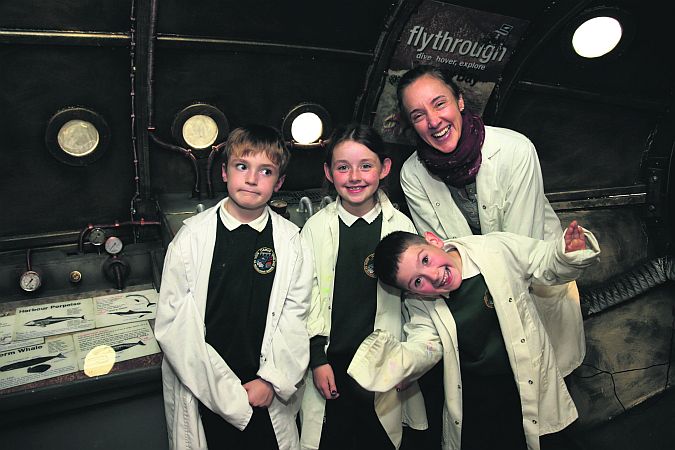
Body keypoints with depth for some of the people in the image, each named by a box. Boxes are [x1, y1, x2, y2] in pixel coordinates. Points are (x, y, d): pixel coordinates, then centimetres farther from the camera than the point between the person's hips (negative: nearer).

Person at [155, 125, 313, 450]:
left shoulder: (289, 241, -3)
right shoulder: (193, 236, -7)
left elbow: (294, 317, -2)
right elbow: (172, 325, -9)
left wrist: (271, 380, -10)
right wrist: (225, 388, -11)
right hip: (203, 394, -1)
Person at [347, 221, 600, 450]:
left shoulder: (498, 249, -14)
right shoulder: (419, 304, -7)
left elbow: (547, 265, -3)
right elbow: (425, 347, -15)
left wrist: (568, 253, -23)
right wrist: (389, 363, -34)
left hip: (530, 391, -1)